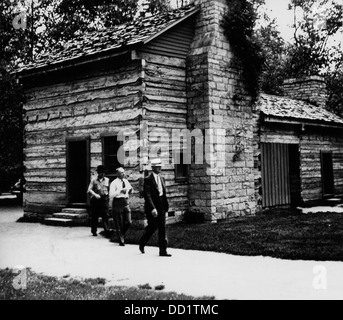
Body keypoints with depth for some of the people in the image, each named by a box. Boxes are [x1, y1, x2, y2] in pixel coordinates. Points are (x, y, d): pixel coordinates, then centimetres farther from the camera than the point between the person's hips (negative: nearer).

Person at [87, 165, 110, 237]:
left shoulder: (107, 180, 11)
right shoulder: (94, 180, 3)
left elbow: (109, 189, 17)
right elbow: (89, 190, -3)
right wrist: (95, 194, -18)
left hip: (104, 198, 1)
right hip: (95, 199, -1)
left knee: (105, 215, -8)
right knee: (95, 216, 5)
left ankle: (107, 230, -9)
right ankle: (94, 231, 15)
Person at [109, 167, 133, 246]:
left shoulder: (126, 181, 10)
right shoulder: (114, 183, -8)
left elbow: (130, 191, 22)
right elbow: (111, 194, -18)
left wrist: (131, 190, 0)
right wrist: (120, 190, -25)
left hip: (126, 202, 5)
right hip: (117, 203, -5)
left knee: (128, 222, -1)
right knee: (119, 224, 2)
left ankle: (120, 235, 22)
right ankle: (121, 241, 15)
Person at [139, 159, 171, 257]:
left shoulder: (161, 179, 12)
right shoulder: (148, 180, -9)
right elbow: (147, 196, -16)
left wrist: (166, 206, 11)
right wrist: (152, 209, -24)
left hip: (161, 207, 6)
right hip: (152, 207, -6)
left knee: (162, 228, 1)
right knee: (152, 227, 1)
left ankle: (163, 250, 3)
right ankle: (142, 243, 28)